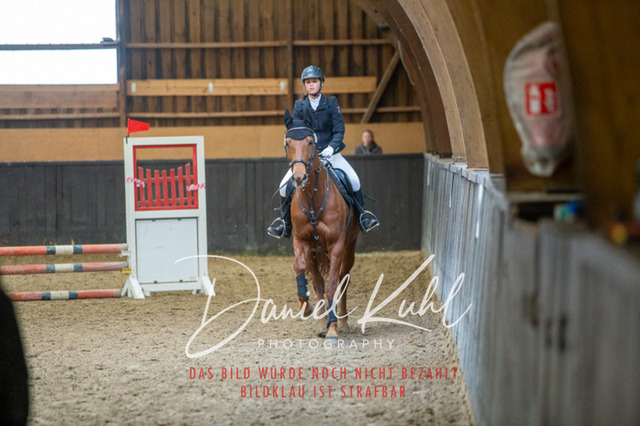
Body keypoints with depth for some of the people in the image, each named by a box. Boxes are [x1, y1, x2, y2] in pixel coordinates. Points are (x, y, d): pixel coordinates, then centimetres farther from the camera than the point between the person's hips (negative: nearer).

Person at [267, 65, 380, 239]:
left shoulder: (331, 103, 0)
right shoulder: (299, 106, 4)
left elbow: (339, 130, -5)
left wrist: (331, 147, -23)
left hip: (330, 153, -1)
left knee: (353, 180, -20)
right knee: (285, 185, -12)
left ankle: (362, 216, -1)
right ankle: (285, 222, 7)